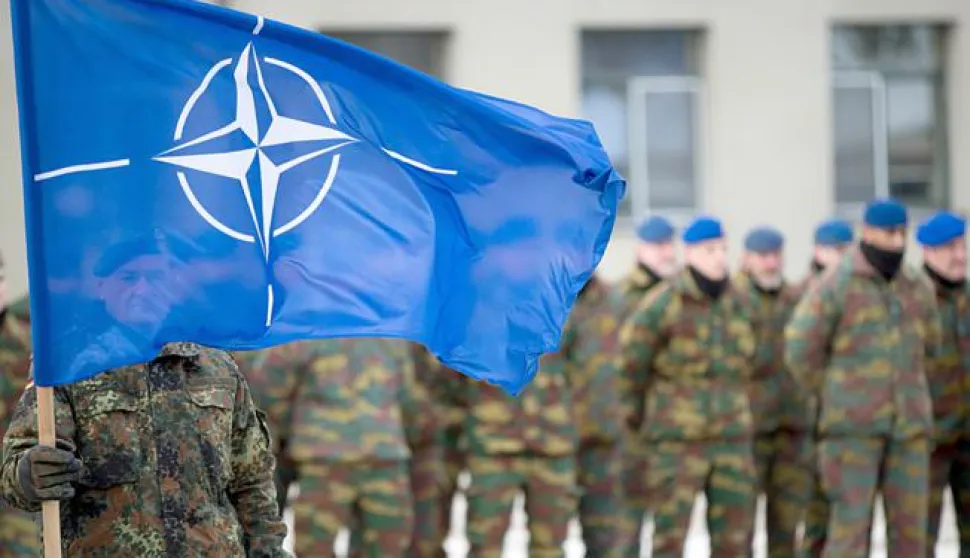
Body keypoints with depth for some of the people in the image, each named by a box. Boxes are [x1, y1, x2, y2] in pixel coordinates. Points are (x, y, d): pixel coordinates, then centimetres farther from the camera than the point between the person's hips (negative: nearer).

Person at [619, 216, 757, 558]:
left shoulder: (734, 302, 6)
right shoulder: (662, 305, -11)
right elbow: (629, 365, -3)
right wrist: (634, 418, 6)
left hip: (732, 440, 5)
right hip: (676, 443, -5)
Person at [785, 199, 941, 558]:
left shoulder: (918, 288, 10)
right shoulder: (835, 285, -5)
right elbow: (800, 350, -7)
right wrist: (833, 398, 0)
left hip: (909, 426, 5)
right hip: (854, 427, -5)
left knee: (910, 523, 3)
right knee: (851, 520, -8)